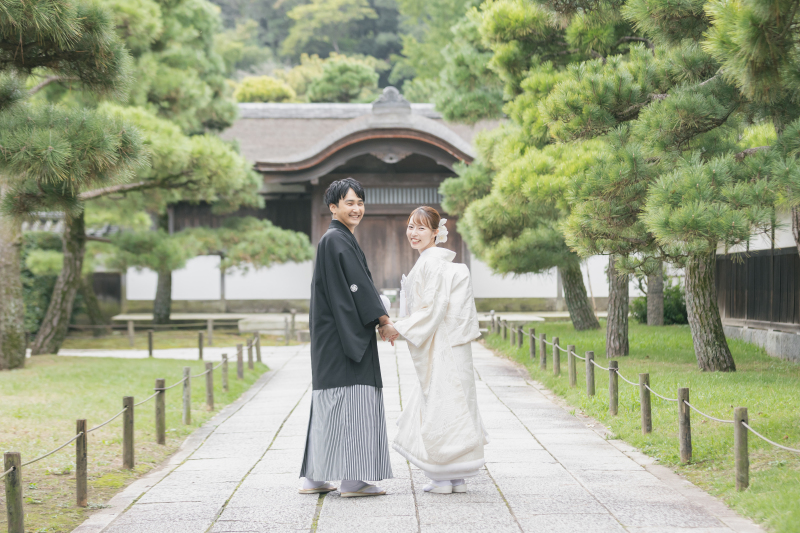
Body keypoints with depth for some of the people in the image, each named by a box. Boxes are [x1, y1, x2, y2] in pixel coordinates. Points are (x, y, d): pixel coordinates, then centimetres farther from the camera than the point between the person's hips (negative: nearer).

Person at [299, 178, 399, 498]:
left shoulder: (338, 240, 19)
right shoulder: (337, 240, -12)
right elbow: (358, 286, -16)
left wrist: (378, 320, 15)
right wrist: (384, 321, -10)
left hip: (335, 335, 10)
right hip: (342, 335, -10)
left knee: (329, 404, 10)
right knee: (351, 400, -9)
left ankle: (315, 478, 12)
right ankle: (352, 480, -8)